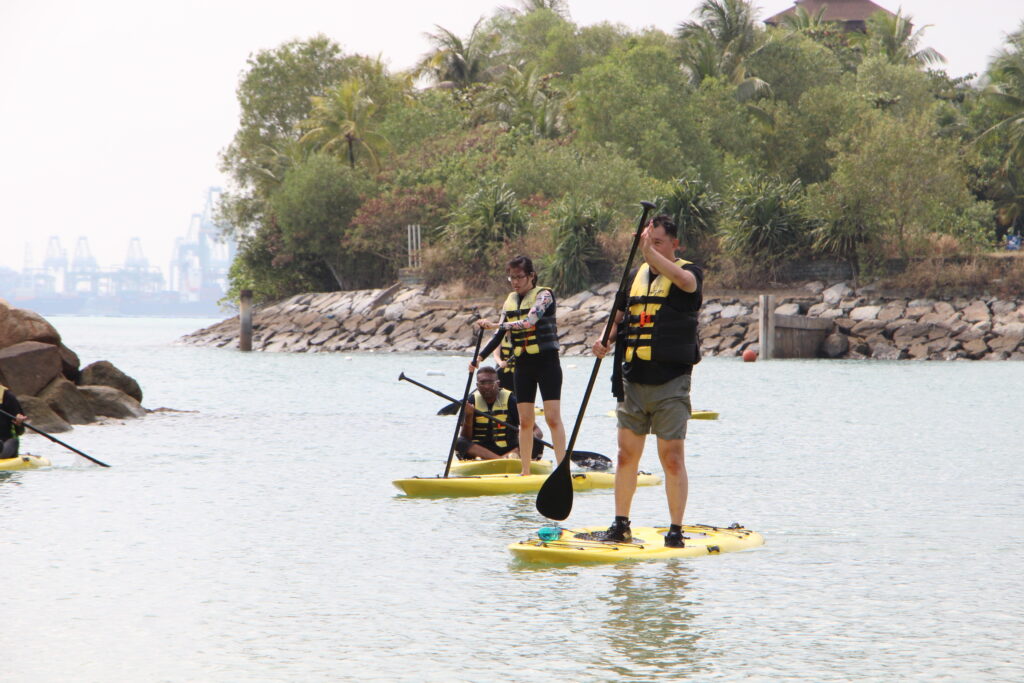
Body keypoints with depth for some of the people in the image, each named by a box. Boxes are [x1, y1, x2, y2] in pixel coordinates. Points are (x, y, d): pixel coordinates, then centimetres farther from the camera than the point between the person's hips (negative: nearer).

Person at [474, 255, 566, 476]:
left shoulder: (543, 295, -8)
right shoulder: (510, 300, 11)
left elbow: (529, 321, -24)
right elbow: (500, 335, 13)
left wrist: (495, 325, -27)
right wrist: (480, 356, -1)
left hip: (546, 361, -6)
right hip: (523, 364, 6)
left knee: (553, 417, -12)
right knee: (525, 420, 5)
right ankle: (525, 472, 9)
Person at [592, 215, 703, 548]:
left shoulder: (688, 271, -2)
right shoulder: (636, 275, 15)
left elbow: (685, 281, -27)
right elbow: (620, 318, 19)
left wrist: (650, 253, -39)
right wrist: (606, 340, -2)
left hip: (671, 383, -5)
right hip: (633, 380, 5)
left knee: (672, 457, -6)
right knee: (627, 454, 7)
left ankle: (675, 531, -2)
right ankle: (620, 525, 15)